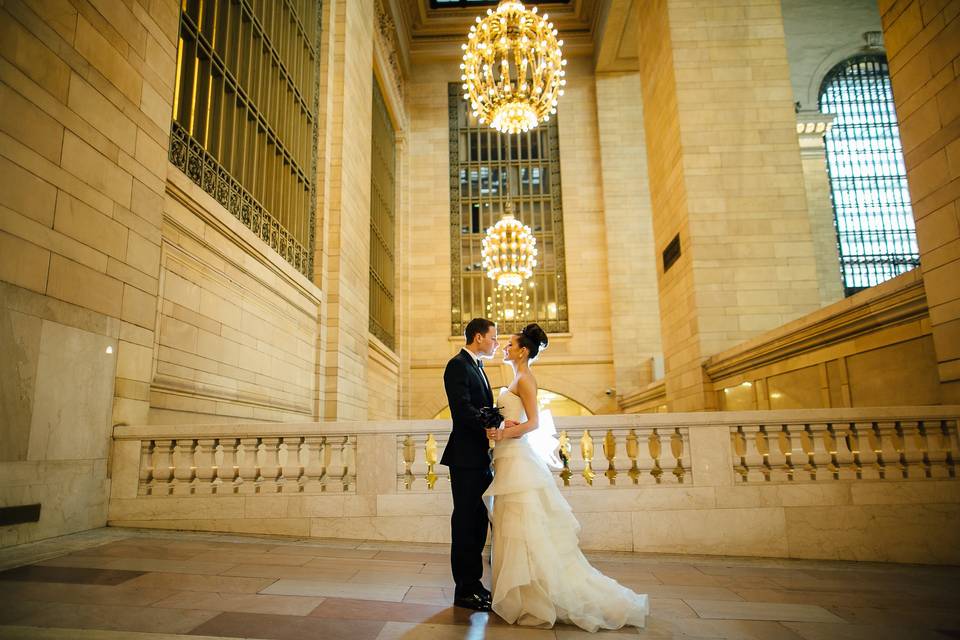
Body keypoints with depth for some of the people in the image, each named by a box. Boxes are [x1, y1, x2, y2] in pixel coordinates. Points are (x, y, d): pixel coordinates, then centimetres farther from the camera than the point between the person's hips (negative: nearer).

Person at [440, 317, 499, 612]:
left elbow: (483, 408, 15)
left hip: (481, 457, 9)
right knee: (465, 523, -1)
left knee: (478, 522, 13)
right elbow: (463, 408, -21)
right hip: (466, 457, -9)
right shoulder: (458, 365, -9)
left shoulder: (477, 367, 20)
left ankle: (474, 583, 23)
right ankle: (465, 590, 8)